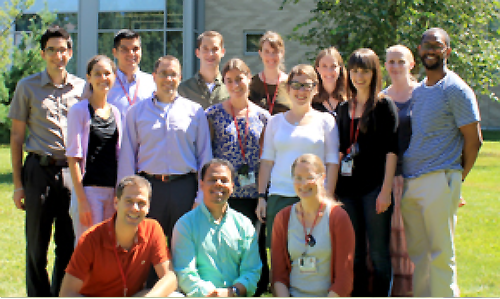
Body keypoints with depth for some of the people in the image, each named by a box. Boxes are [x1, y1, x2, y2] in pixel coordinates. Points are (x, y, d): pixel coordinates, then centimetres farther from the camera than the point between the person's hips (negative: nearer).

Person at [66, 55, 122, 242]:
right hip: (88, 190, -5)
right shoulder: (79, 110, -4)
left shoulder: (116, 113, 13)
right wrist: (81, 200, -13)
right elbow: (73, 157, -7)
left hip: (113, 191, 5)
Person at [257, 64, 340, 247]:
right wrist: (261, 197, 6)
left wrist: (327, 199, -5)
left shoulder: (325, 121, 7)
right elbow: (266, 161, 13)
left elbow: (332, 163, 4)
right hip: (279, 197, 2)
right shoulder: (276, 122, 14)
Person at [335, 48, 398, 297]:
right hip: (348, 188, 5)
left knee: (378, 252, -1)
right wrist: (333, 187, 9)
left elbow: (391, 150, -6)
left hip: (375, 188, -5)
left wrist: (386, 190, -13)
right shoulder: (344, 109, 14)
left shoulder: (384, 106, -1)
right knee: (354, 253, 8)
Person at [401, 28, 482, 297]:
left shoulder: (456, 89, -4)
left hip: (439, 181, -7)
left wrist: (458, 177, -3)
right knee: (416, 251, 10)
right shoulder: (417, 90, 17)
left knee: (441, 252, -4)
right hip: (409, 181, 7)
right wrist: (399, 178, 14)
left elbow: (473, 140, -6)